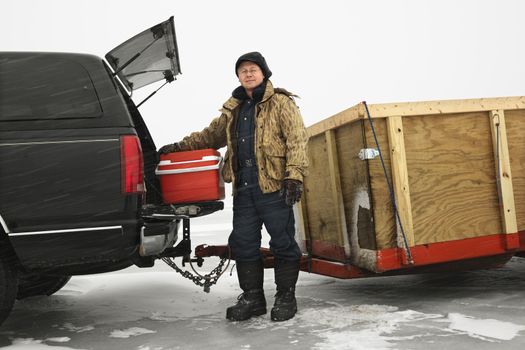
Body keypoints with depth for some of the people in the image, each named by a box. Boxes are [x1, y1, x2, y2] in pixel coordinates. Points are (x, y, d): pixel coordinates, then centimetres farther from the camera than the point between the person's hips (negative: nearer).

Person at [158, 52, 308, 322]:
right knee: (243, 243, 8)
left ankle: (286, 296, 15)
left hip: (274, 186, -6)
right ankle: (252, 297, 21)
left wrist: (294, 176, -18)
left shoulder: (281, 102, 1)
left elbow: (296, 140, -8)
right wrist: (179, 146, 19)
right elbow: (212, 135, 29)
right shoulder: (233, 109, 20)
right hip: (243, 188, 6)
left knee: (282, 242, 1)